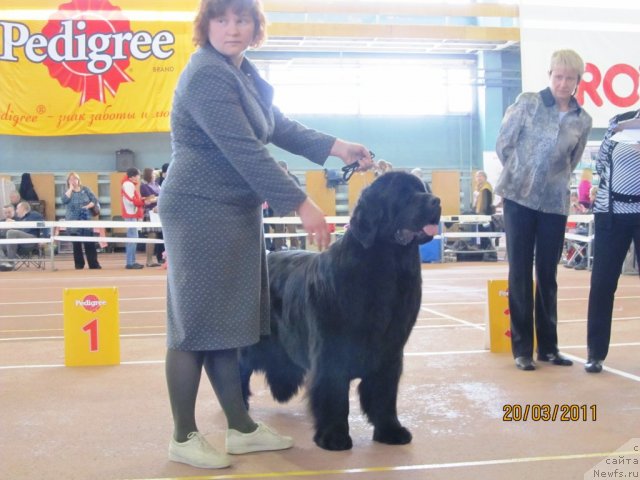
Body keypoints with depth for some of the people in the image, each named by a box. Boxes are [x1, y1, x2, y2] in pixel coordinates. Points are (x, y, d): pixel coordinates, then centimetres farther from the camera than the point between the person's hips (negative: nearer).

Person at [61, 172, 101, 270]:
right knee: (76, 244, 5)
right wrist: (71, 188, -11)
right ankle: (79, 264, 13)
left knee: (90, 243, -3)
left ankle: (94, 264, 1)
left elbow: (95, 200, 3)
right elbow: (64, 201, -17)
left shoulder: (86, 189, 6)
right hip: (73, 222, 0)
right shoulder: (67, 192, 4)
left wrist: (87, 206, -12)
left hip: (86, 220, 0)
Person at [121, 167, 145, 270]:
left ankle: (132, 262, 14)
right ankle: (130, 263, -13)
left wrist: (142, 201, 3)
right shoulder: (128, 184, -13)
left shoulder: (130, 184, 19)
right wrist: (143, 202, -11)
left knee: (132, 238, 11)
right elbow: (131, 200, -21)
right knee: (132, 238, -12)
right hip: (130, 215, -11)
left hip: (132, 214, 11)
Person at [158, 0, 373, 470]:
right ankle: (184, 436, 8)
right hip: (201, 212, -9)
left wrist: (337, 147, 13)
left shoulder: (244, 71, 13)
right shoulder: (207, 76, -17)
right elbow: (245, 151, -23)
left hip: (237, 212, 9)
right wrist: (302, 204, -23)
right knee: (197, 325, -3)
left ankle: (241, 427, 19)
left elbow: (278, 126, 22)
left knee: (227, 325, 12)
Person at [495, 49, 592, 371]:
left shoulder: (583, 121, 5)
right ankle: (522, 348, 9)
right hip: (519, 197, -3)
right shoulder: (527, 102, -4)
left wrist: (555, 182, 11)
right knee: (520, 273, 1)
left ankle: (548, 346, 19)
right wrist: (519, 174, 7)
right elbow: (503, 144, 0)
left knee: (547, 275, 9)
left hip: (554, 203, 3)